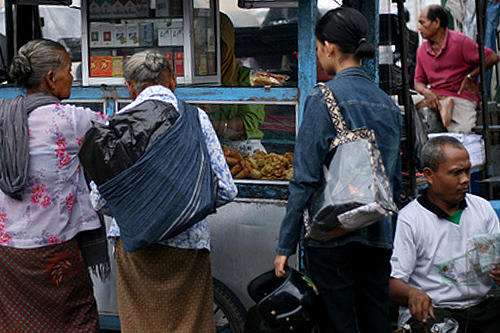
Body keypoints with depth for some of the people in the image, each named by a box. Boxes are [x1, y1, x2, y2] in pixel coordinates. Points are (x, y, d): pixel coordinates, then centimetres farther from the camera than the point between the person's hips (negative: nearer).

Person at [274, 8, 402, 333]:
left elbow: (306, 178, -12)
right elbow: (395, 179, 15)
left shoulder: (322, 99, -10)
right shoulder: (389, 104, 9)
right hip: (379, 236, 6)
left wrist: (286, 245, -7)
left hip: (332, 233, -6)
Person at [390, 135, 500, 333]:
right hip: (431, 311, -6)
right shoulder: (408, 220, -3)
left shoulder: (483, 208, 15)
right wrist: (412, 293, -30)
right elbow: (393, 282, -7)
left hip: (481, 307, 6)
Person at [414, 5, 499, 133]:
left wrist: (470, 77, -6)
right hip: (435, 95, 5)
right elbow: (418, 81, 13)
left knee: (461, 132, -34)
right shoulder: (422, 50, 11)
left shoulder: (459, 41, -7)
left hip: (461, 96, -5)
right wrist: (427, 92, -11)